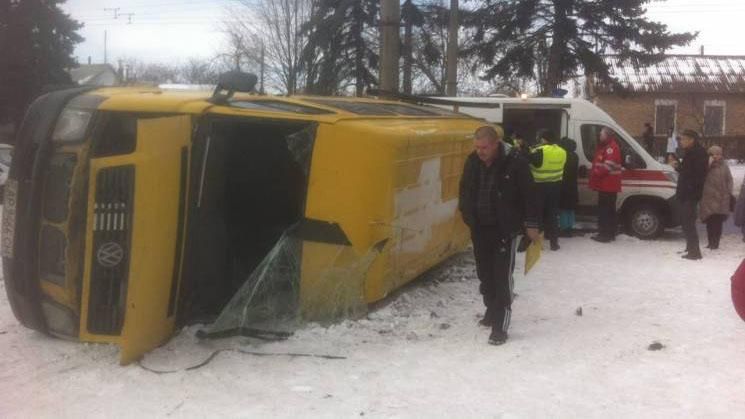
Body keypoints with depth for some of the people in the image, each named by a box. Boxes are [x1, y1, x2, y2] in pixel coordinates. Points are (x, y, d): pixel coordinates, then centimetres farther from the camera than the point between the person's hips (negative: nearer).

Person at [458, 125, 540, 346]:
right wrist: (467, 214, 11)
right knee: (485, 273, 16)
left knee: (502, 276, -7)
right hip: (479, 228, 6)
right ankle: (492, 310, 36)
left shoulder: (515, 162, -16)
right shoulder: (473, 161, -1)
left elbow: (528, 195, -10)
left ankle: (500, 326, -5)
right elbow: (465, 189, 15)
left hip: (505, 229, -6)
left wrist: (531, 224, -7)